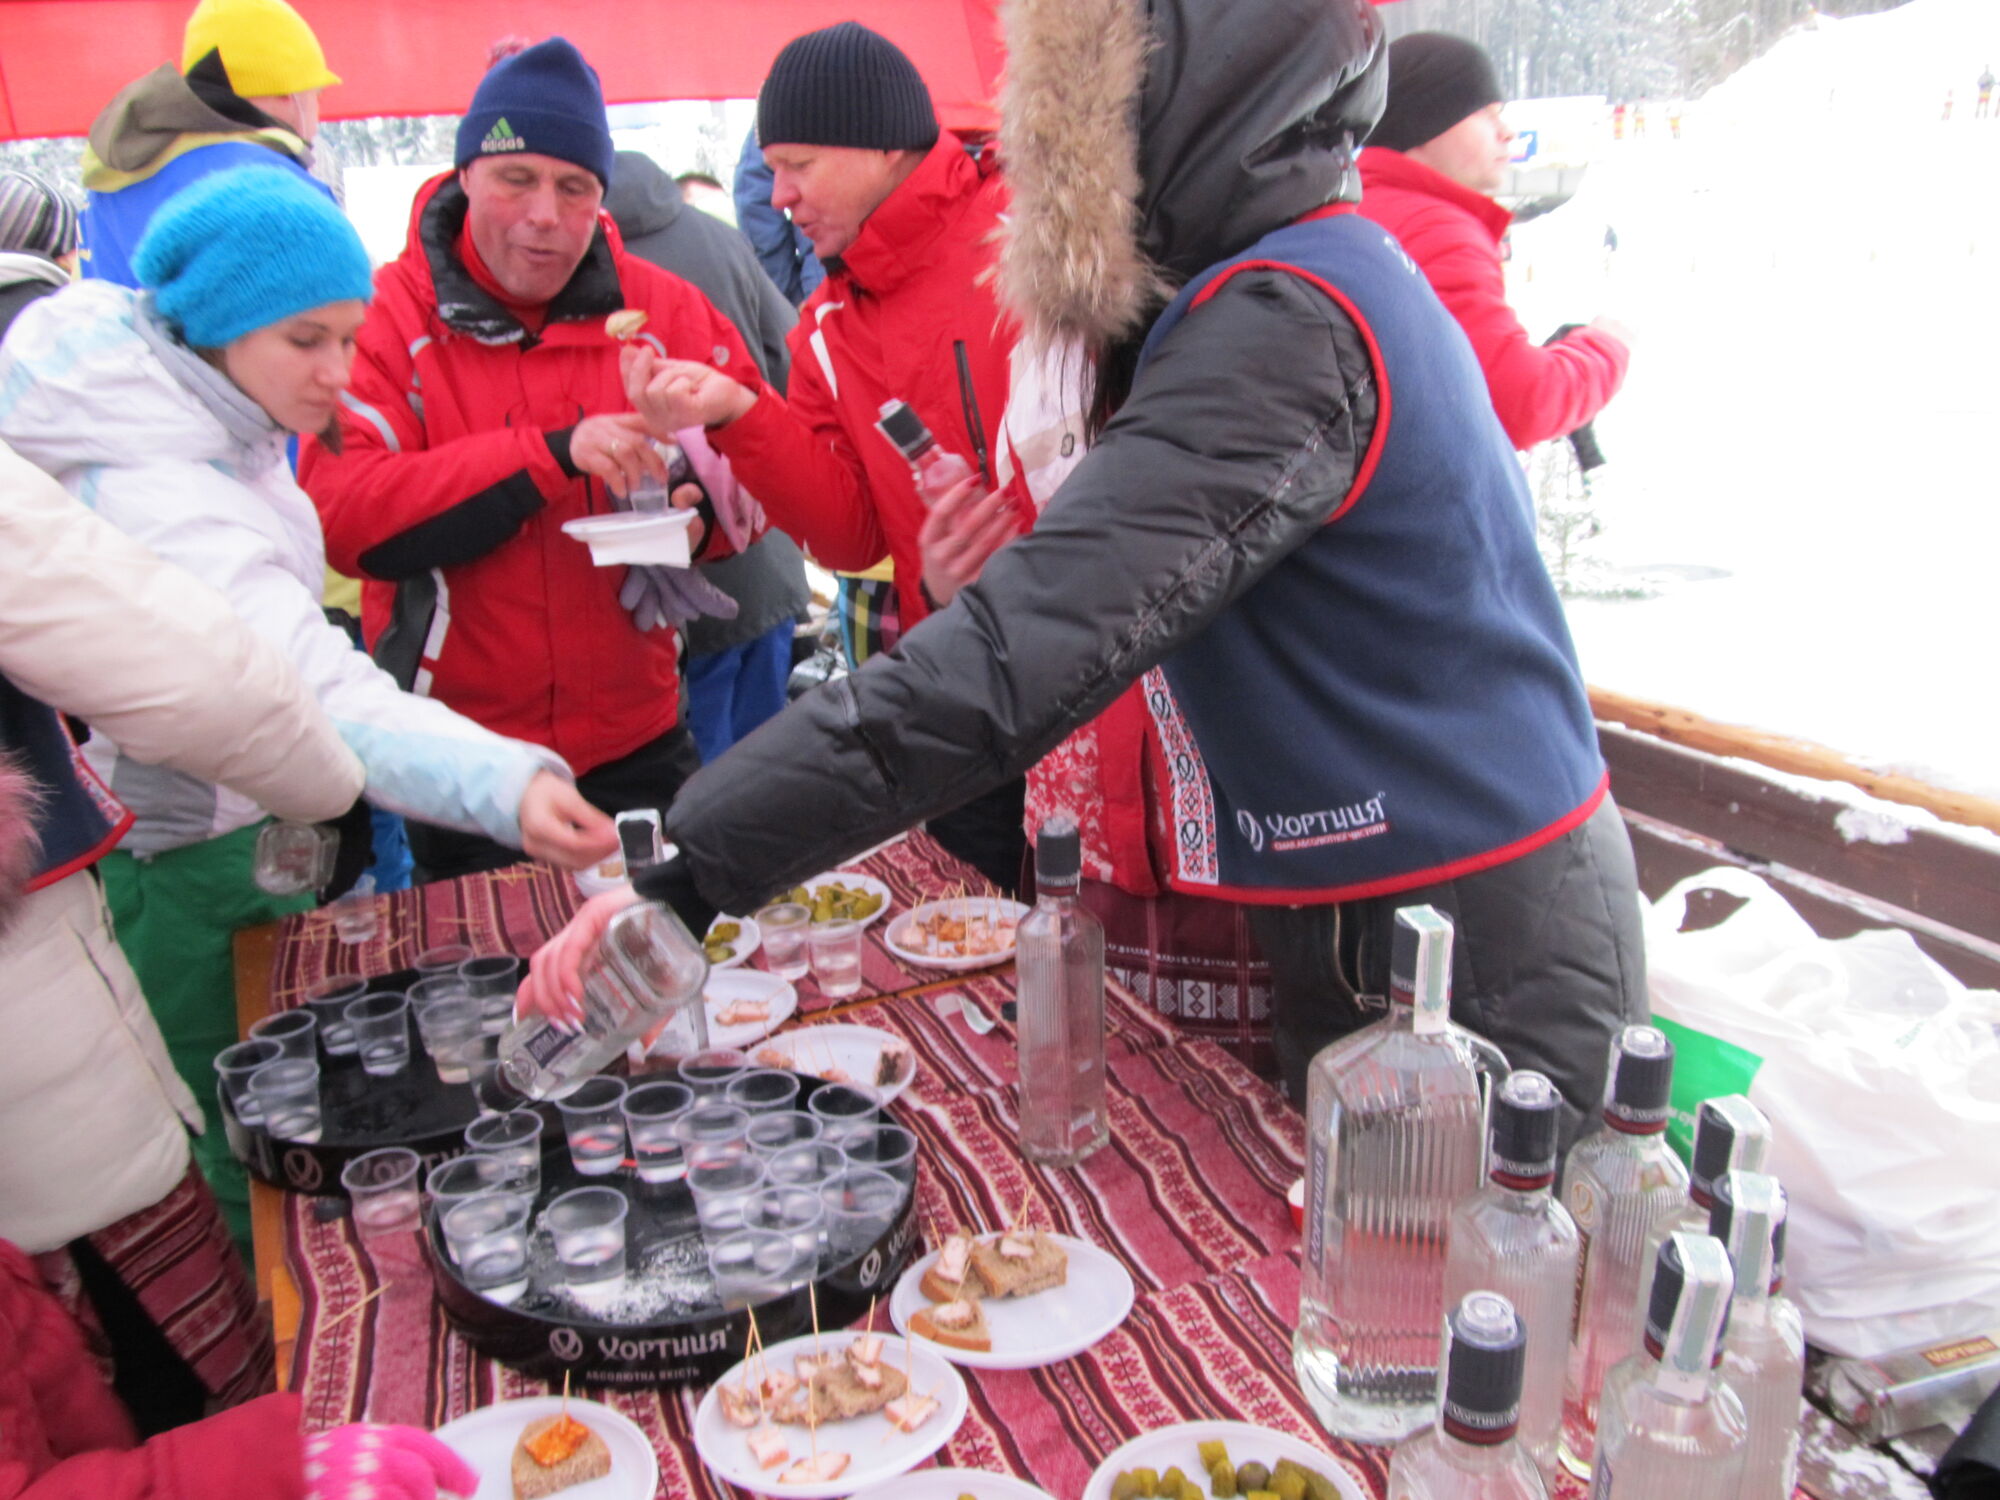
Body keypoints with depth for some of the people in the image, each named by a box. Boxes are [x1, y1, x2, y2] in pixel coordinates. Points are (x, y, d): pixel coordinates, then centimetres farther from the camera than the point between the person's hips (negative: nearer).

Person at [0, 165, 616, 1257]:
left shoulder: (223, 428, -2)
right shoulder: (151, 500, -33)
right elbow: (321, 697, -45)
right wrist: (505, 786, -58)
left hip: (259, 827, 9)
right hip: (182, 867, -9)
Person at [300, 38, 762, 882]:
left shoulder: (660, 308, 1)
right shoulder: (385, 317, -6)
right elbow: (343, 515, -18)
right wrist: (555, 452, -27)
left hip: (637, 746, 2)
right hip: (463, 757, -2)